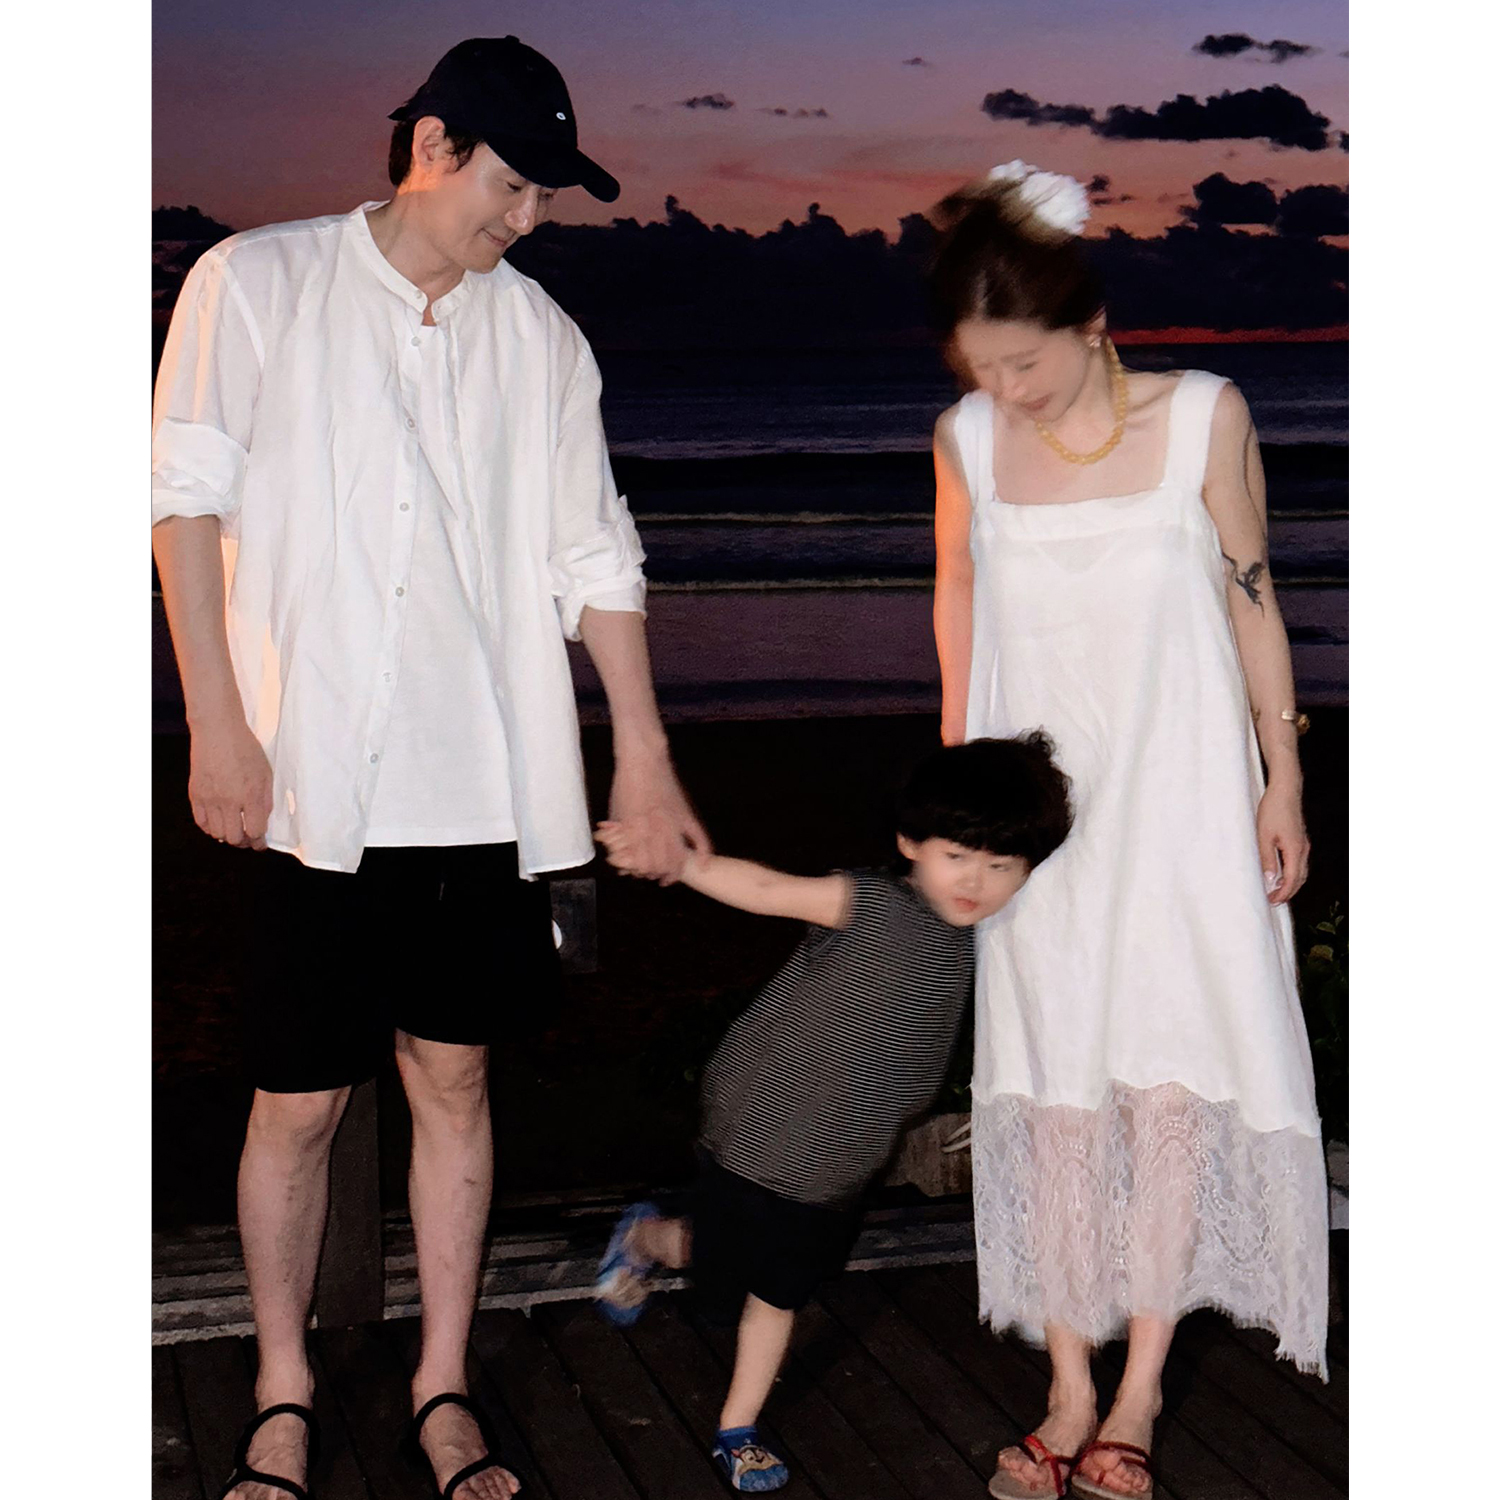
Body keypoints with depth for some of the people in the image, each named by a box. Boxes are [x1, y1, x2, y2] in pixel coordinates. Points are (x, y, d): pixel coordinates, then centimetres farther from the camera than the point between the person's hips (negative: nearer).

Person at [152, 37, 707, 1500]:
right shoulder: (255, 285, 3)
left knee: (452, 1078, 9)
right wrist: (218, 724, -7)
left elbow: (591, 555, 13)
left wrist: (644, 755, 13)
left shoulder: (538, 335, 10)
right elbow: (187, 503, 0)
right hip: (314, 778, -2)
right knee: (299, 1101, 3)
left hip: (485, 784, 3)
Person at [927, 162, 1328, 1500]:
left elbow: (1250, 595, 1)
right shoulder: (968, 441, -3)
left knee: (1172, 1087, -1)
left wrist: (1282, 782, 3)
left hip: (1181, 802, -1)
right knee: (1055, 1097, 3)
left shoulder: (1205, 416, -8)